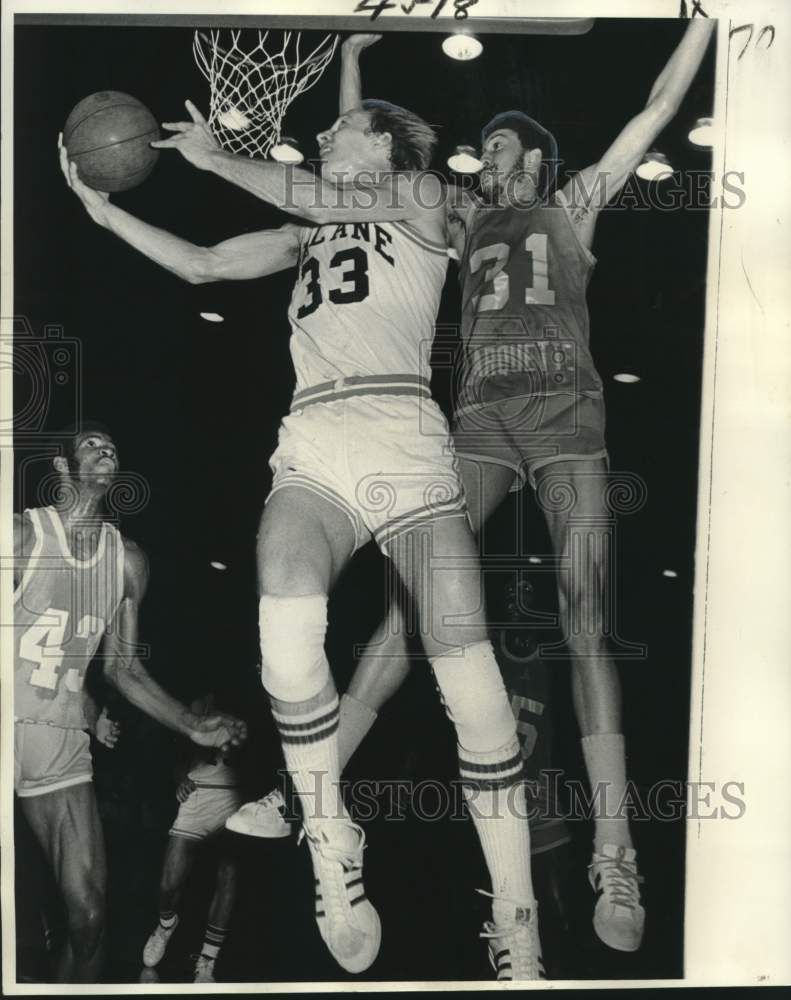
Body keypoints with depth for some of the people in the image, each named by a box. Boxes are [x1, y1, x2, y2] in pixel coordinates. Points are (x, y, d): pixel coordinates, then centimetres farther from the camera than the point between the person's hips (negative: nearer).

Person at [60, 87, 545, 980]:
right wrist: (104, 209, 23)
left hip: (409, 451, -3)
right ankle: (330, 848, -2)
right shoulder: (304, 235, 30)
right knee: (287, 647, -27)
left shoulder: (420, 202, 19)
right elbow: (201, 264, 27)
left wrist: (217, 160, 12)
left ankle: (516, 931, 3)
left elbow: (323, 198, 3)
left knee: (475, 693, -13)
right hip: (315, 453, 3)